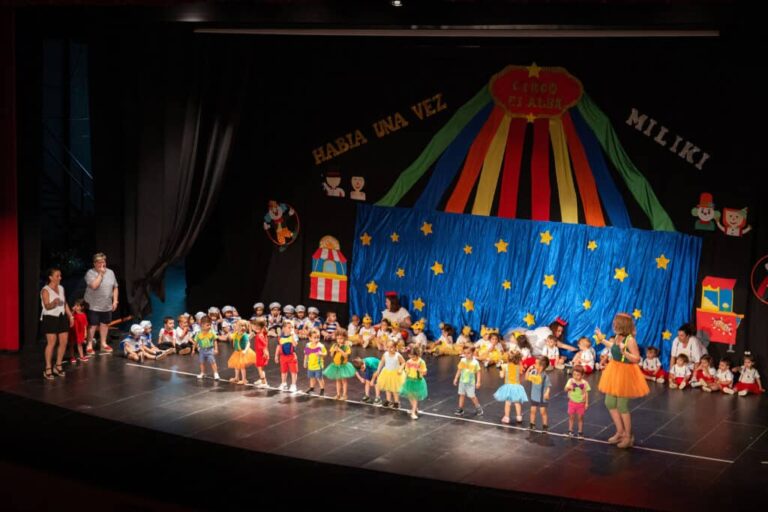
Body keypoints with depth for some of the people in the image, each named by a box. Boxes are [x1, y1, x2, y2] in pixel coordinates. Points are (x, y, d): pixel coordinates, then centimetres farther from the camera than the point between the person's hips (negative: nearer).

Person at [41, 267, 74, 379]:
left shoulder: (61, 288, 10)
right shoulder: (45, 290, -11)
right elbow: (47, 306, -20)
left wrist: (71, 316, 14)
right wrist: (54, 303, -40)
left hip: (62, 317, 7)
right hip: (50, 318, -7)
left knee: (64, 342, 5)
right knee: (51, 343, -9)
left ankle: (58, 366, 19)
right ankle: (48, 369, -3)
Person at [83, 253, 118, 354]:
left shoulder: (110, 272, 6)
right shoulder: (90, 273, -11)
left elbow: (115, 287, 10)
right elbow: (94, 286, -26)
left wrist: (115, 301, 4)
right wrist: (100, 274, -20)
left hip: (107, 305, 5)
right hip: (93, 306, -5)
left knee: (105, 324, 13)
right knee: (92, 325, -1)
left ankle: (104, 344, 26)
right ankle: (89, 345, 8)